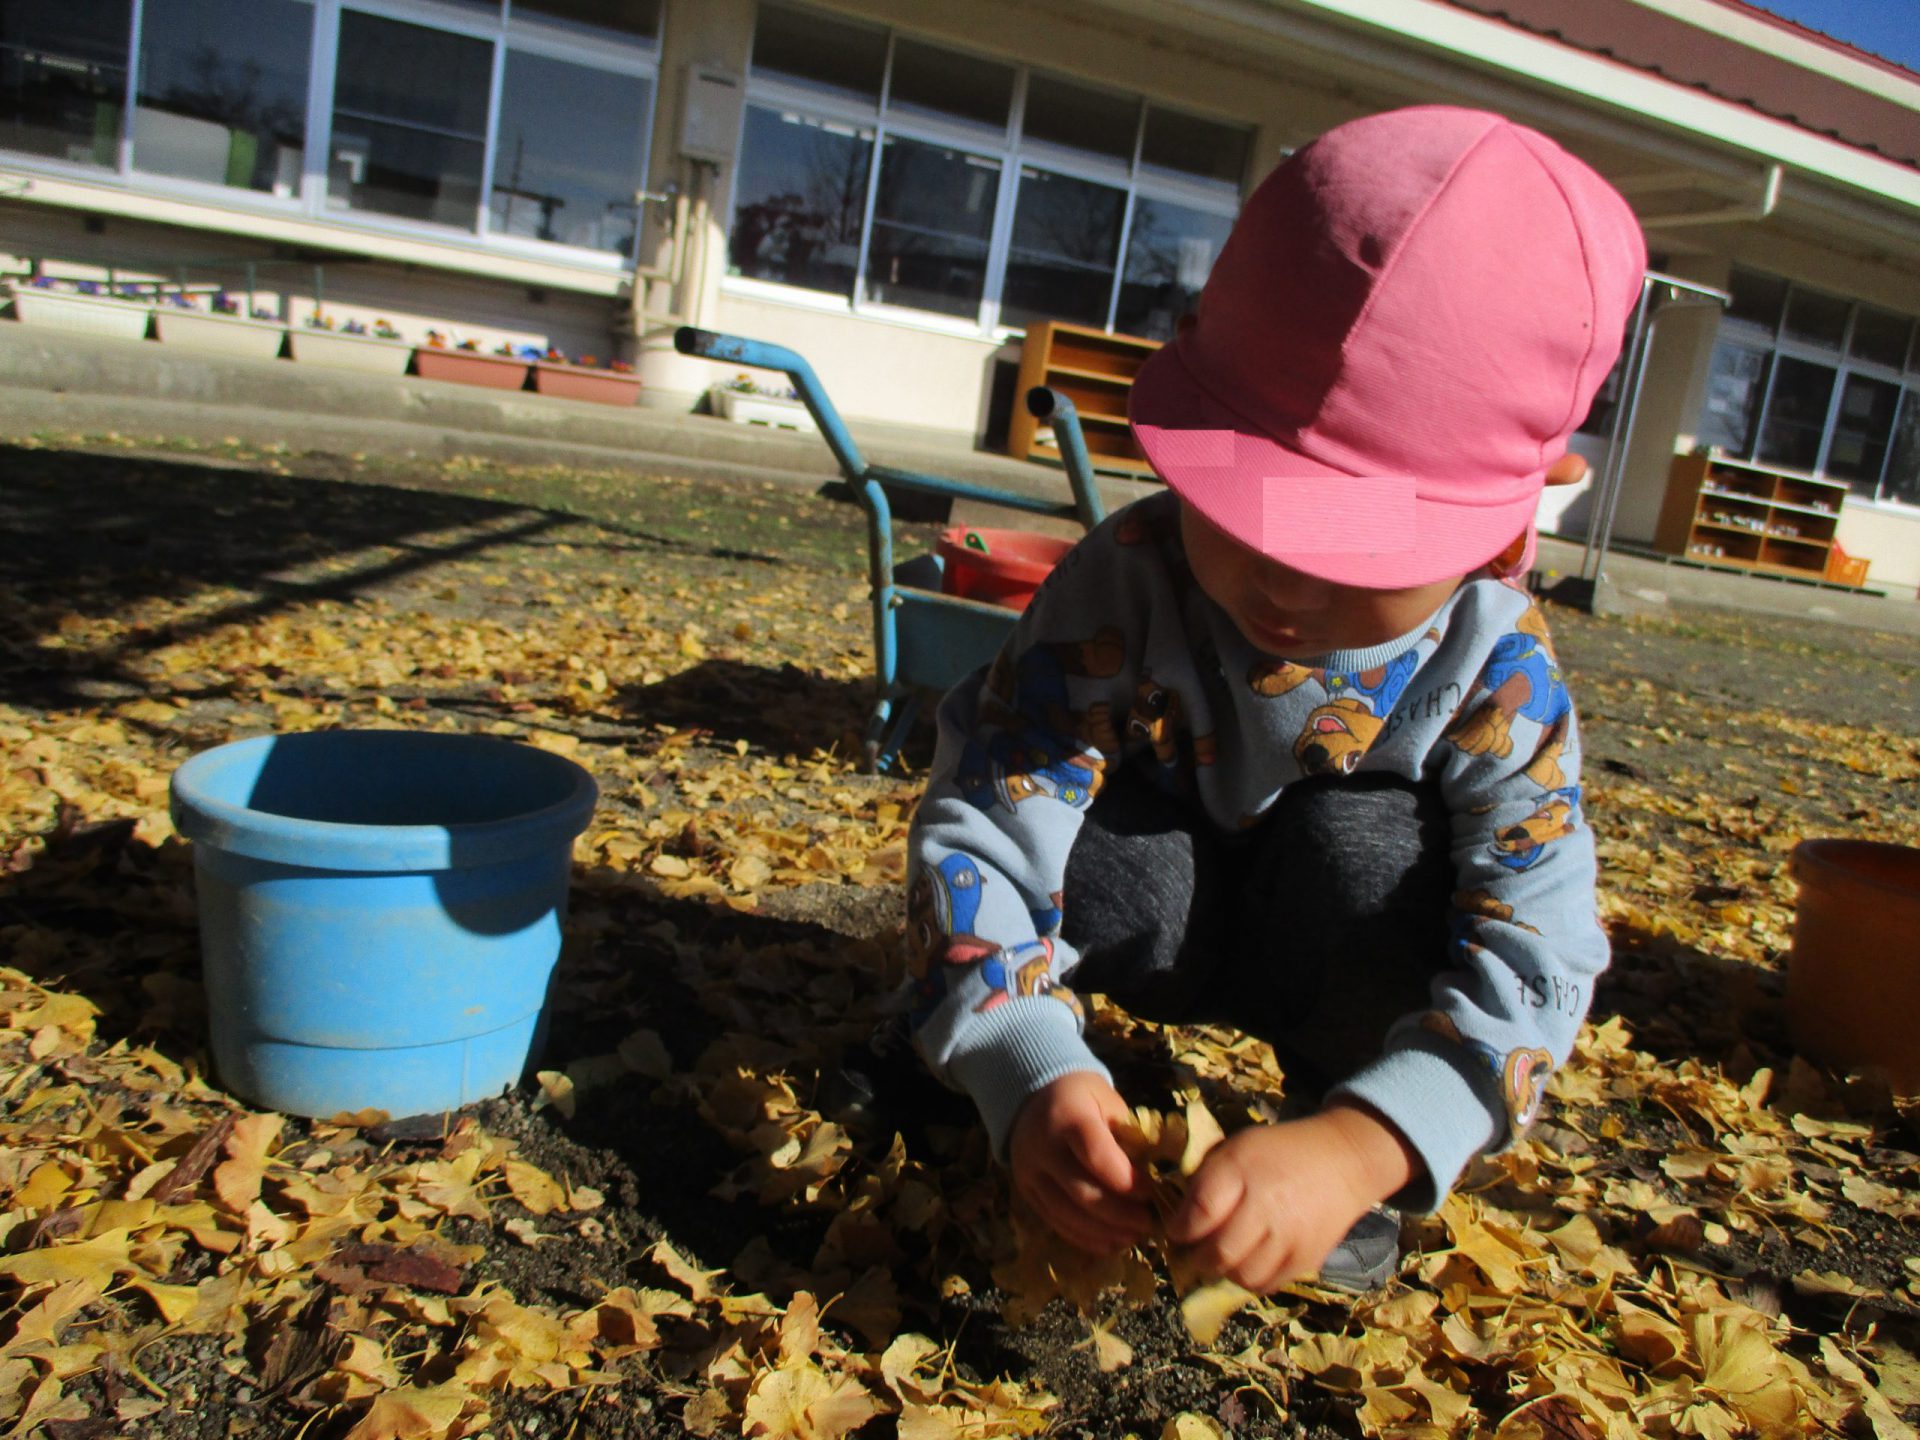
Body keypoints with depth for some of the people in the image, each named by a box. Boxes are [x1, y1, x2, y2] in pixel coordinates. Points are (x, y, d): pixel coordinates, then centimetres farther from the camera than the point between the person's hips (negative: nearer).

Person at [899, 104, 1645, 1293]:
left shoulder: (1499, 672, -26)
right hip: (1152, 935, 0)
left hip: (1336, 967, 1)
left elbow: (1534, 958, -32)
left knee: (1362, 838, -31)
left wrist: (1355, 1149, -48)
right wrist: (1033, 1080, -48)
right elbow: (980, 833, -33)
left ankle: (1327, 1103, -8)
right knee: (1115, 840, -33)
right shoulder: (1125, 586, -29)